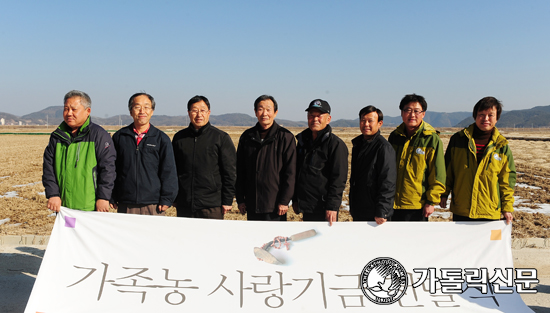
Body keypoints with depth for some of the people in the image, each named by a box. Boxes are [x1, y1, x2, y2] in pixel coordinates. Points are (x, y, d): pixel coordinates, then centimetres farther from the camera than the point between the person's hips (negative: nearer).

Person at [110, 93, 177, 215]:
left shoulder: (162, 138, 5)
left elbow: (169, 172, 4)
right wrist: (111, 198, 7)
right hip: (125, 205, 2)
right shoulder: (119, 136, 9)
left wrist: (166, 199, -3)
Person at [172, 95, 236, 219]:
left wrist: (227, 201, -5)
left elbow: (230, 171, 0)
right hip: (184, 205, 3)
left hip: (212, 205, -3)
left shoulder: (221, 137, 1)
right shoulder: (179, 137, 10)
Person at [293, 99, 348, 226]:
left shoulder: (336, 144, -9)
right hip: (306, 206, 7)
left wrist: (332, 207, -19)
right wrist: (295, 199, 15)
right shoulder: (302, 140, 12)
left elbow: (339, 178, -14)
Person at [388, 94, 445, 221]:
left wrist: (431, 201, -9)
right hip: (393, 203, 5)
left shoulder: (432, 139, -7)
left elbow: (438, 176, -6)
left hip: (418, 206, -4)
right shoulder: (394, 136, 8)